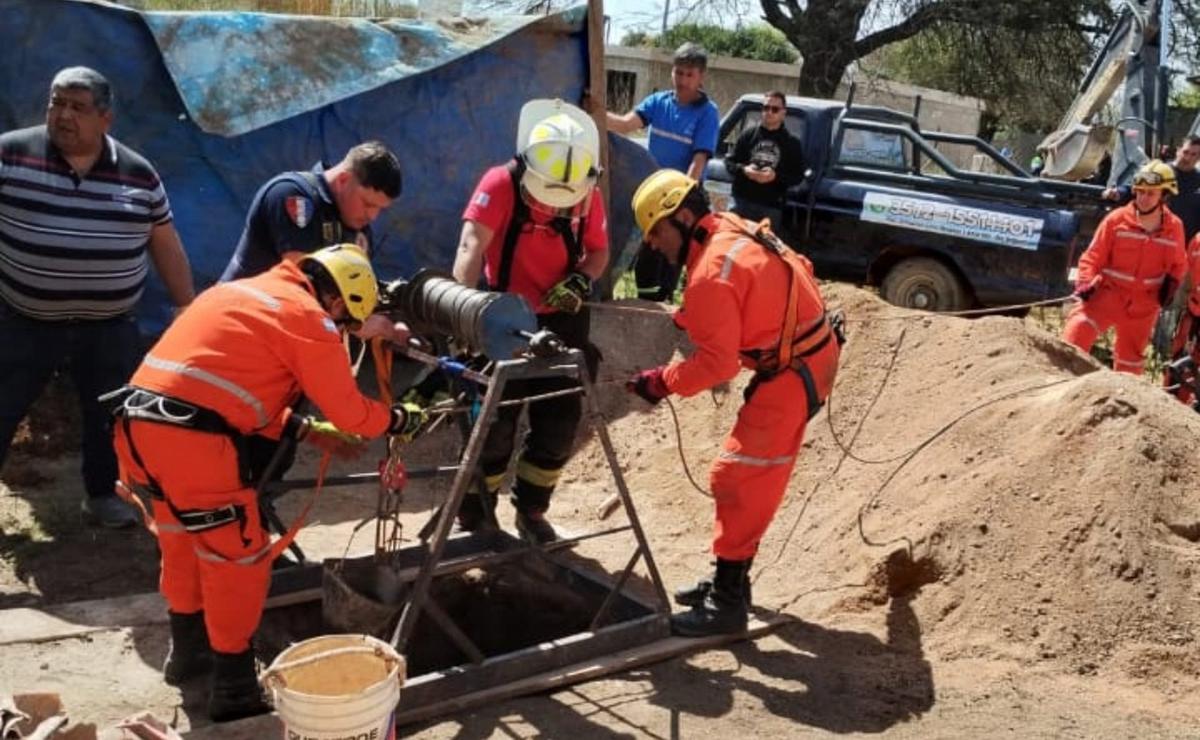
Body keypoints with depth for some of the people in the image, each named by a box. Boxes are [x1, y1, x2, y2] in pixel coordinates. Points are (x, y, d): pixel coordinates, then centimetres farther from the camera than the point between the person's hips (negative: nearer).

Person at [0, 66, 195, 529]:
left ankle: (102, 496, 34)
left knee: (110, 416, 13)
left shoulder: (138, 174, 0)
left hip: (109, 329, 2)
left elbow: (166, 246, 7)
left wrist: (187, 309, 7)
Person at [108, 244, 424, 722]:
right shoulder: (308, 317, -3)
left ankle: (188, 651, 43)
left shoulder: (245, 292, 24)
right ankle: (234, 691, 14)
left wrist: (308, 431, 25)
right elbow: (349, 412, 0)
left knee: (183, 544, 26)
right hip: (189, 439, -9)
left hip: (137, 424, 9)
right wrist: (402, 419, 18)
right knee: (239, 559, 5)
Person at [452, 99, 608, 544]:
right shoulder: (500, 185, -21)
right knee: (496, 421, -1)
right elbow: (471, 246, -32)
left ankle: (531, 510, 27)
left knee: (559, 423, 7)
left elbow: (599, 252, 3)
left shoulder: (587, 195, -8)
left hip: (561, 320, 4)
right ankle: (475, 515, 18)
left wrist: (582, 280, -20)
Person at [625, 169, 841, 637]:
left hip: (793, 373, -10)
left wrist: (661, 382, -14)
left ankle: (727, 602, -2)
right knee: (759, 476, 16)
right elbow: (800, 268, 18)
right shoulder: (736, 231, 5)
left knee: (736, 477, -8)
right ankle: (731, 579, 27)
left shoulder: (711, 273, -23)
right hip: (810, 354, 10)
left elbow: (717, 363, -24)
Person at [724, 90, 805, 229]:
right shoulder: (748, 135, 9)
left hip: (771, 208, -1)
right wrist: (743, 170, -11)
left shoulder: (792, 143, 6)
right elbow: (729, 162, 11)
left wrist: (776, 176, -16)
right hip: (742, 201, 1)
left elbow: (798, 175, 2)